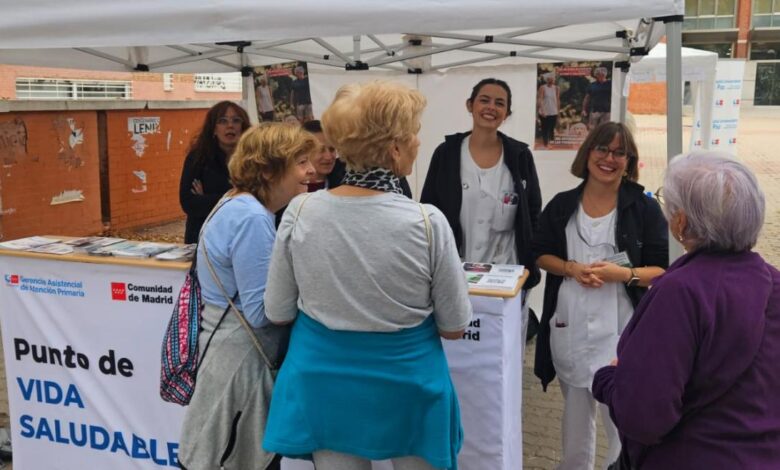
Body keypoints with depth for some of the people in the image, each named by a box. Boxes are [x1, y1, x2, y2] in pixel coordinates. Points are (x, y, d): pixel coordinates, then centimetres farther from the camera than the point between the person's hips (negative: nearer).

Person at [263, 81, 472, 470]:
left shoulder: (300, 212, -14)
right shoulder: (427, 223, -21)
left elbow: (277, 313, -2)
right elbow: (454, 327, -9)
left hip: (324, 383, 2)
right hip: (406, 387, -2)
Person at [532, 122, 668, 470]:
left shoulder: (644, 207, -3)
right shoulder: (562, 205, 5)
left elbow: (664, 269, -3)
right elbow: (540, 254, 9)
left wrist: (624, 273, -20)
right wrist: (571, 268, -10)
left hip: (619, 328, -3)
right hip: (569, 324, 3)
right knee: (574, 406, 20)